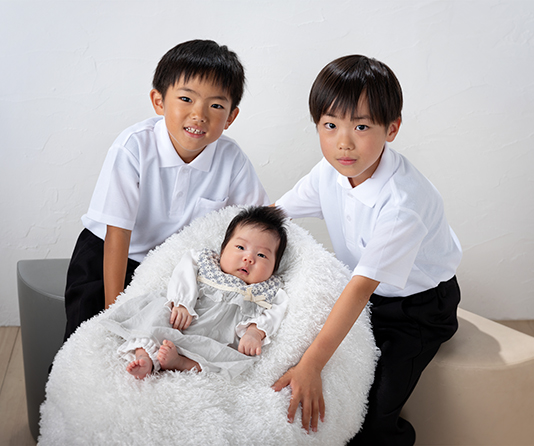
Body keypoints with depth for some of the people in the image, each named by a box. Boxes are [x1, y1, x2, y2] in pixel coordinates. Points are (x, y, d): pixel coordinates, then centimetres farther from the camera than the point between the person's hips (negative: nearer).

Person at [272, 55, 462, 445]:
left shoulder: (404, 202, -33)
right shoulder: (331, 172, -11)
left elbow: (364, 284, -36)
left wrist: (311, 365, -38)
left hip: (419, 307, -7)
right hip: (364, 296, 7)